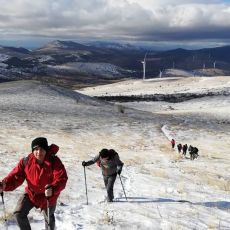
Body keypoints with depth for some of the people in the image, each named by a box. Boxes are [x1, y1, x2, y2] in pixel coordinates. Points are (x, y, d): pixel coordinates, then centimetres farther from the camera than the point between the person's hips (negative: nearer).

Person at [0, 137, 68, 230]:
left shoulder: (54, 162, -27)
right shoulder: (26, 161, -20)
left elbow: (61, 179, -34)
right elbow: (16, 176, -17)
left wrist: (52, 189, -54)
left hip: (48, 196, -2)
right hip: (31, 193, 2)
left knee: (49, 219, 18)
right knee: (19, 213, -9)